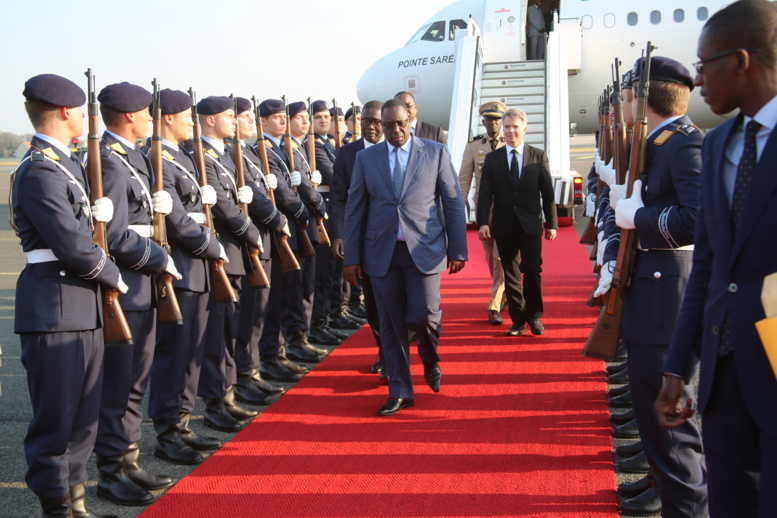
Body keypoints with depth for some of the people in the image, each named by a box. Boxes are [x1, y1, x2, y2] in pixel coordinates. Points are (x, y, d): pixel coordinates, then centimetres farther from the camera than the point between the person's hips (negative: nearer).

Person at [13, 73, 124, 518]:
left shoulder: (69, 164, 15)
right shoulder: (38, 172, -16)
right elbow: (72, 244, -20)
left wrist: (102, 212, 2)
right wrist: (113, 275, -7)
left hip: (86, 305, 10)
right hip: (55, 308, -10)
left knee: (85, 412, 16)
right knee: (57, 413, 1)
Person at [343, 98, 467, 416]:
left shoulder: (436, 153, 3)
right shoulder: (366, 158, 7)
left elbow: (453, 203, 4)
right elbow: (354, 209, 8)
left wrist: (458, 249, -1)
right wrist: (351, 257, 3)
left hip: (424, 250, -2)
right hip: (382, 253, 2)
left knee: (423, 316, -10)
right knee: (391, 326, 5)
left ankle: (430, 359, 25)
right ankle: (400, 392, 17)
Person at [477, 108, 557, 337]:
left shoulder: (538, 156, 5)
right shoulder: (492, 158, 6)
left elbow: (547, 192, 5)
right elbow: (485, 194, 0)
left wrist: (552, 223, 1)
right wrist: (483, 222, -12)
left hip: (530, 224, -1)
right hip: (504, 225, 1)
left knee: (532, 270, -7)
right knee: (511, 273, 5)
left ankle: (534, 316, 12)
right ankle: (518, 320, 14)